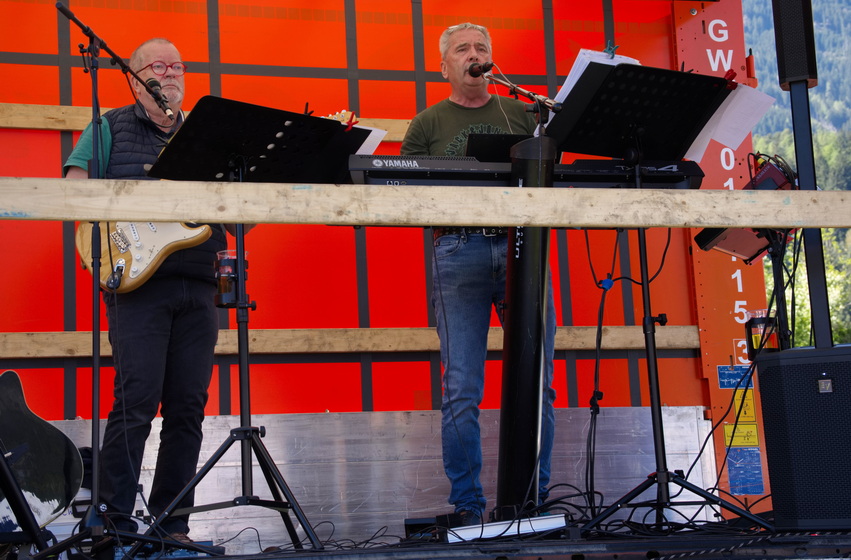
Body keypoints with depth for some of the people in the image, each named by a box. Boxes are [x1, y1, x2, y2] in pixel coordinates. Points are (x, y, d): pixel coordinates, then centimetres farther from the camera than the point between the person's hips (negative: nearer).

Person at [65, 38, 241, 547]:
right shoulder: (111, 128, 10)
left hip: (199, 287, 4)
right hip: (138, 281, -4)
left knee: (188, 409, 3)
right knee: (136, 402, -11)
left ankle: (171, 522, 12)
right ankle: (116, 521, -3)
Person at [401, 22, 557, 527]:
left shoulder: (521, 115, 20)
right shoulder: (428, 125, 15)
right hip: (459, 251, -2)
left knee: (537, 383, -1)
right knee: (462, 390, -6)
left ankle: (535, 498, 10)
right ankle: (467, 505, 2)